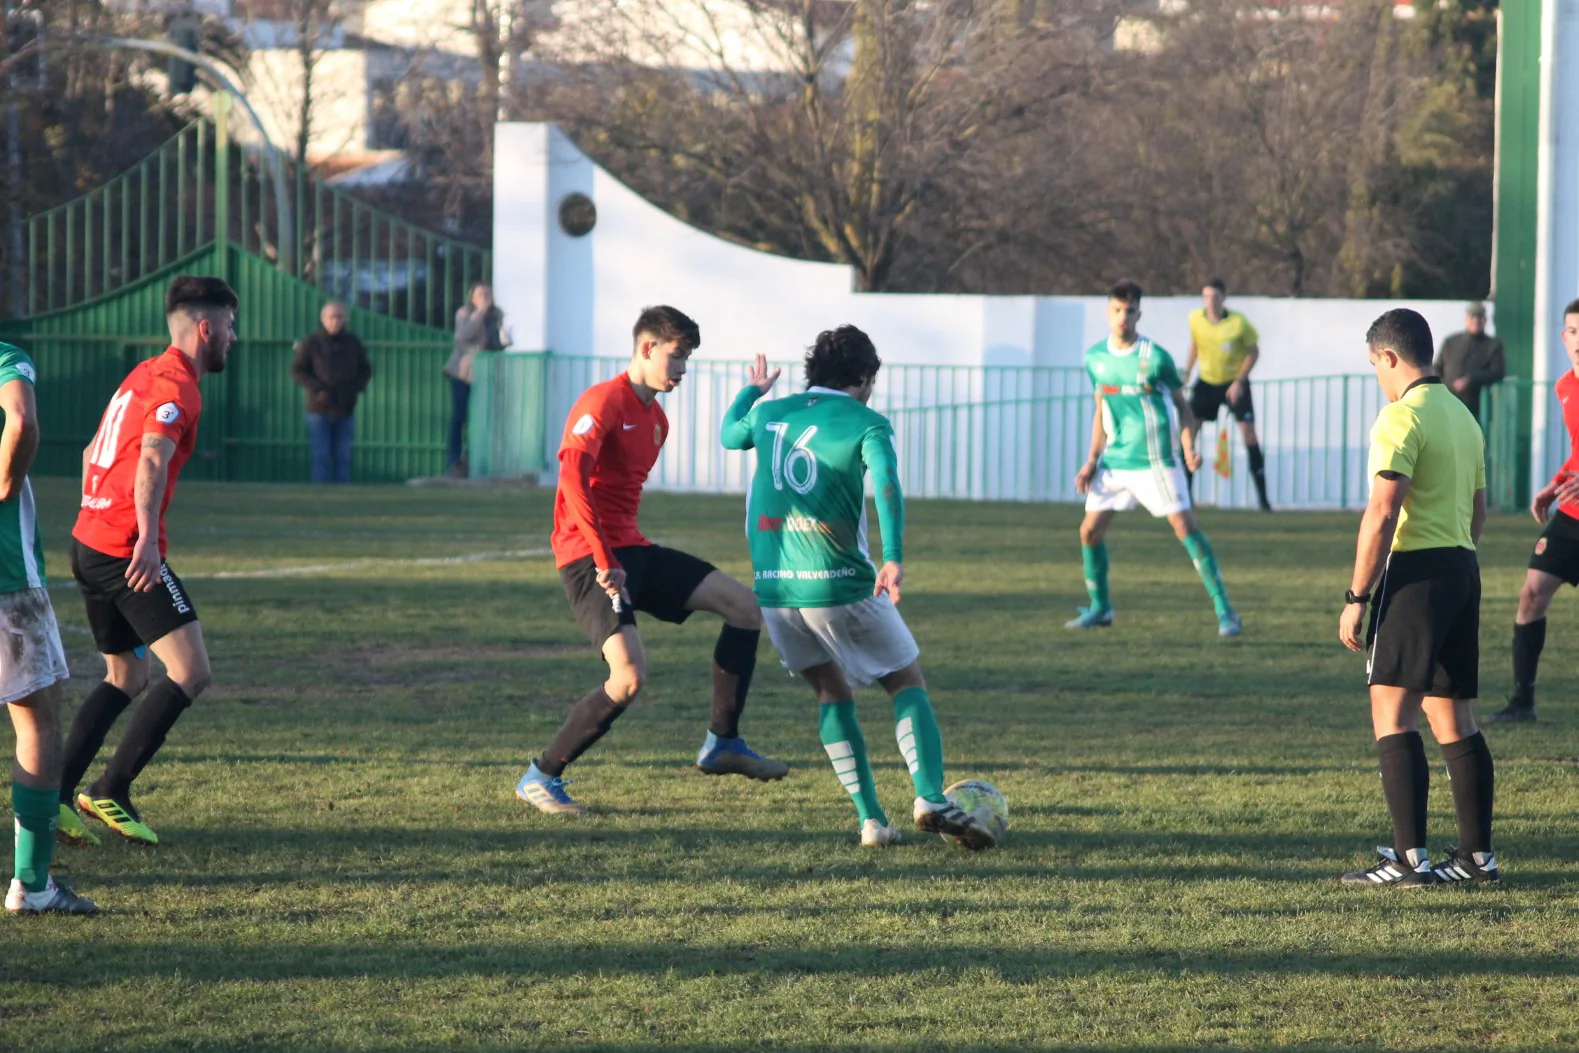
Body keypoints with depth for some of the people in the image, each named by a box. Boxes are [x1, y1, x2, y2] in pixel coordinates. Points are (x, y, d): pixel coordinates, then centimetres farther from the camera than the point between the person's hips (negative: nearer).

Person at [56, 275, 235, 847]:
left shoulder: (144, 375, 19)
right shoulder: (177, 387, -11)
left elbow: (94, 452, 29)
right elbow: (152, 460, -28)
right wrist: (147, 538, -37)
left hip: (89, 543, 10)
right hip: (128, 554, -10)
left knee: (125, 679, 19)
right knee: (191, 672, -11)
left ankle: (56, 796, 13)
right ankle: (111, 791, -11)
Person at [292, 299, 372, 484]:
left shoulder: (352, 343, 7)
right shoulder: (311, 342, -1)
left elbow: (365, 370, 16)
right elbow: (297, 370, -1)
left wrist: (356, 389, -3)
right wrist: (318, 389, -13)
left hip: (345, 411, 3)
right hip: (319, 409, -3)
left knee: (343, 458, 4)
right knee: (321, 457, -5)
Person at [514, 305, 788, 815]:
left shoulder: (656, 419, 17)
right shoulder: (605, 401, -13)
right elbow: (572, 475, -27)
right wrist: (604, 559, -29)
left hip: (632, 550, 9)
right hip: (590, 559, -9)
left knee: (744, 606, 3)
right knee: (630, 674, -24)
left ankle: (723, 743, 9)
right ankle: (540, 777, -8)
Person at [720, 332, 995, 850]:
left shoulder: (770, 413, 12)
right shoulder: (866, 423, -2)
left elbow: (729, 434, 35)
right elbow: (886, 482, -21)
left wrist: (751, 391, 54)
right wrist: (893, 558, -30)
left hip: (773, 588, 5)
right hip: (840, 584, -5)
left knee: (833, 691, 19)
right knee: (908, 683, 8)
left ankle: (871, 818, 9)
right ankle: (930, 799, -13)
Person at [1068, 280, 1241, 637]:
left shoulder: (1155, 358, -10)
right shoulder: (1096, 358, 4)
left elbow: (1181, 405, 0)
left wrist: (1188, 448, -13)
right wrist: (1092, 460, 9)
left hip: (1156, 460, -5)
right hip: (1115, 460, 5)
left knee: (1186, 528, -10)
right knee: (1090, 531, 2)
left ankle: (1224, 610, -6)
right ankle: (1100, 608, 21)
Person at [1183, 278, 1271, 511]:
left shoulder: (1239, 323, -20)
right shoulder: (1195, 319, -10)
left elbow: (1254, 352, -9)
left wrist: (1239, 381, -18)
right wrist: (1186, 373, 3)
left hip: (1234, 383, -3)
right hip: (1206, 381, 3)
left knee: (1248, 432, -10)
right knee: (1189, 430, -8)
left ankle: (1263, 497, -3)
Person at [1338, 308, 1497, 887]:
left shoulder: (1402, 416, -12)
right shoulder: (1463, 415, 16)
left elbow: (1382, 513, -18)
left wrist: (1356, 598, -16)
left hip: (1415, 572, -9)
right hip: (1463, 568, 9)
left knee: (1393, 714, -7)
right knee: (1454, 720, 12)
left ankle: (1410, 858, -12)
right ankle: (1477, 855, 12)